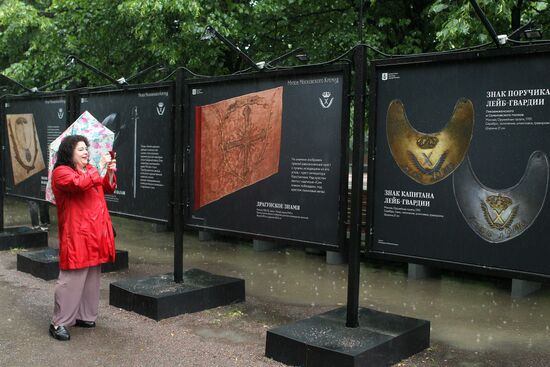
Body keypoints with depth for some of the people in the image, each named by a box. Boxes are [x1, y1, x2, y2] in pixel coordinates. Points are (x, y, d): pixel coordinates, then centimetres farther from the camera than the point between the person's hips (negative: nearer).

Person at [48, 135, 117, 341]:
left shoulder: (89, 170, 19)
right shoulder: (61, 172, -8)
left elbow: (107, 189, 23)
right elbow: (80, 184, -27)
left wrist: (110, 172, 6)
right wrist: (100, 167, -19)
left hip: (95, 233, 9)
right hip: (76, 235, -9)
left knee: (92, 277, 13)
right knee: (72, 279, -8)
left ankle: (84, 316, 25)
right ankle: (59, 323, 1)